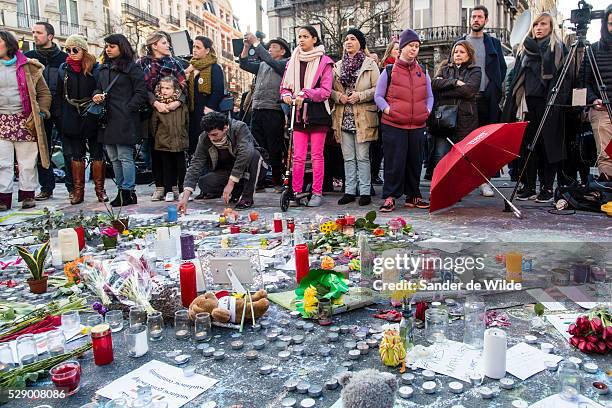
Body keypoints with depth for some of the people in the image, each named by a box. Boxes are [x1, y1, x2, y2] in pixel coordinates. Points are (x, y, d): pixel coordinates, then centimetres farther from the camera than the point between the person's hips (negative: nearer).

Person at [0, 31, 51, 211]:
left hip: (25, 121, -2)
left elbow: (44, 92, 6)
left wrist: (41, 111, -7)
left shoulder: (28, 66, 5)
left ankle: (27, 195, 15)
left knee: (27, 162, 4)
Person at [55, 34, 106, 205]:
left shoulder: (95, 68, -1)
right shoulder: (64, 69, 9)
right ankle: (78, 190, 14)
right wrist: (60, 116, 4)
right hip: (72, 119, 3)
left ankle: (100, 189, 11)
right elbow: (59, 94, 11)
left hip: (92, 118, -3)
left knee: (97, 154, 2)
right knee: (76, 155, 7)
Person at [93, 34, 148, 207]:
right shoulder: (104, 68, 19)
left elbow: (141, 92, -9)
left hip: (124, 120, -8)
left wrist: (128, 109, -14)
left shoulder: (131, 68, -4)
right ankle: (121, 190, 20)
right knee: (113, 158, 11)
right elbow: (99, 87, 28)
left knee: (125, 157, -7)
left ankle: (128, 192, 0)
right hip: (108, 119, 8)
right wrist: (96, 95, 5)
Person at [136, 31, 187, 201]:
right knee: (156, 150, 3)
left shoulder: (174, 63, 10)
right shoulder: (142, 63, 6)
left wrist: (178, 101, -18)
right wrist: (156, 103, -19)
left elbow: (183, 85, 0)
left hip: (172, 112, 0)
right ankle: (159, 187, 10)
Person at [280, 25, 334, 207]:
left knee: (317, 155, 1)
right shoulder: (293, 61, 14)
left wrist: (305, 93, -20)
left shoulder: (324, 62, 0)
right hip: (298, 113, 4)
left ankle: (317, 193, 8)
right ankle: (297, 192, 7)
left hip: (317, 114, -3)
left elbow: (325, 91, -8)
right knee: (298, 156, 1)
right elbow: (285, 85, 15)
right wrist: (286, 95, -8)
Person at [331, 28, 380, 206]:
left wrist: (360, 96, -16)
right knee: (348, 157, 8)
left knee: (362, 157, -2)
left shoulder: (370, 64, 3)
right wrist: (338, 96, -7)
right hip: (343, 118, 4)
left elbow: (377, 89, -4)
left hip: (363, 118, -4)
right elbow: (330, 89, 13)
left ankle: (365, 192, 6)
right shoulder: (338, 66, 15)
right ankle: (349, 191, 15)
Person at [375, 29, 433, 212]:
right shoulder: (389, 71, 2)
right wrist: (387, 109, -11)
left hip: (417, 125, 5)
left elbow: (429, 96, 21)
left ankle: (413, 196, 22)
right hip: (393, 125, -4)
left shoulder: (423, 72, 14)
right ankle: (390, 197, 4)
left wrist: (427, 110, 4)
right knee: (394, 161, -5)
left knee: (415, 161, 10)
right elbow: (378, 96, 4)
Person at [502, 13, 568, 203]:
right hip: (527, 102, 4)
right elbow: (516, 76, 17)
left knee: (547, 145, -3)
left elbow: (563, 77, -2)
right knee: (527, 145, 2)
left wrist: (558, 102, -14)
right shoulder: (525, 48, 19)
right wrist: (513, 103, 8)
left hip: (547, 102, -4)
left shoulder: (558, 48, 6)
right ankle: (528, 186, 8)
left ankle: (547, 188, 3)